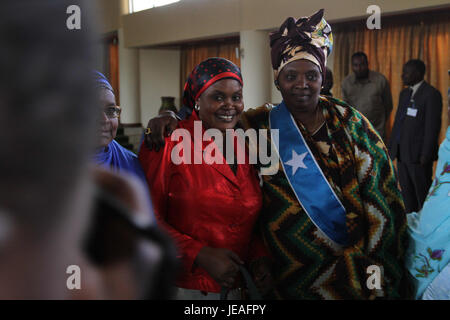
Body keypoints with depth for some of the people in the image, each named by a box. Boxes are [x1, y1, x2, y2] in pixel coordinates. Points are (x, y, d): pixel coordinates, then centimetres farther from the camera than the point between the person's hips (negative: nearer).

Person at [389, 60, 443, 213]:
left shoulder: (431, 94, -11)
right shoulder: (404, 93, 15)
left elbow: (433, 126, -15)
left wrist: (425, 155, -18)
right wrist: (392, 146, 14)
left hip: (419, 154, -8)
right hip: (402, 153, 8)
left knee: (422, 193, 0)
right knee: (407, 192, 13)